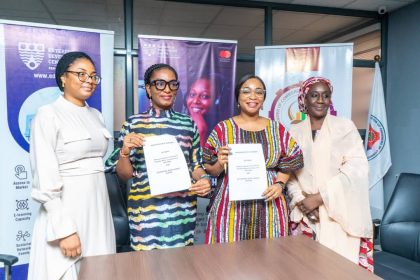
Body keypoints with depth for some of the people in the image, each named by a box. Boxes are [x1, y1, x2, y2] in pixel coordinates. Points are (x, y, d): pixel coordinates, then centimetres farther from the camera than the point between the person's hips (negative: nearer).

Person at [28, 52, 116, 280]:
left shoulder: (95, 115, 11)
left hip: (98, 206, 7)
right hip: (67, 209, -6)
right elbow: (45, 179, -15)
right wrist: (64, 229, -18)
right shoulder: (48, 115, -10)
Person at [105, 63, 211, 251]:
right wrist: (125, 152, -18)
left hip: (183, 208, 2)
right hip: (147, 208, -2)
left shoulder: (188, 124, 5)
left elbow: (195, 165, 11)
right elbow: (124, 174, 1)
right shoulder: (133, 123, -1)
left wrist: (204, 179, -8)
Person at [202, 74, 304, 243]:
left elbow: (288, 164, 12)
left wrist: (279, 184, -5)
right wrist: (220, 164, -18)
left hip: (269, 206, 2)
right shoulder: (223, 128, -1)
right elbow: (211, 171, 3)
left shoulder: (277, 129, 6)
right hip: (231, 206, -1)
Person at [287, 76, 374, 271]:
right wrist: (300, 201, -11)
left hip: (339, 213, -2)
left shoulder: (345, 127, -2)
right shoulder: (294, 132, 6)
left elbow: (356, 168, -10)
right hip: (304, 214, 2)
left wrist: (320, 197, -14)